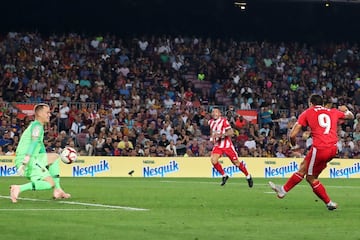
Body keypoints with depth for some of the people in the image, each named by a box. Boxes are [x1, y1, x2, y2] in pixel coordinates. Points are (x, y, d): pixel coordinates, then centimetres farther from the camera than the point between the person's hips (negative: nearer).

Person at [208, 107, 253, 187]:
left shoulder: (224, 121, -13)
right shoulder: (211, 122, 6)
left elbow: (231, 132, -20)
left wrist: (222, 134, -33)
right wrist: (212, 137, 10)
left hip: (227, 145, -5)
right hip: (217, 145, 5)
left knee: (236, 162, 1)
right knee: (213, 160, -18)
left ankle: (248, 177, 21)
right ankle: (224, 175, 3)